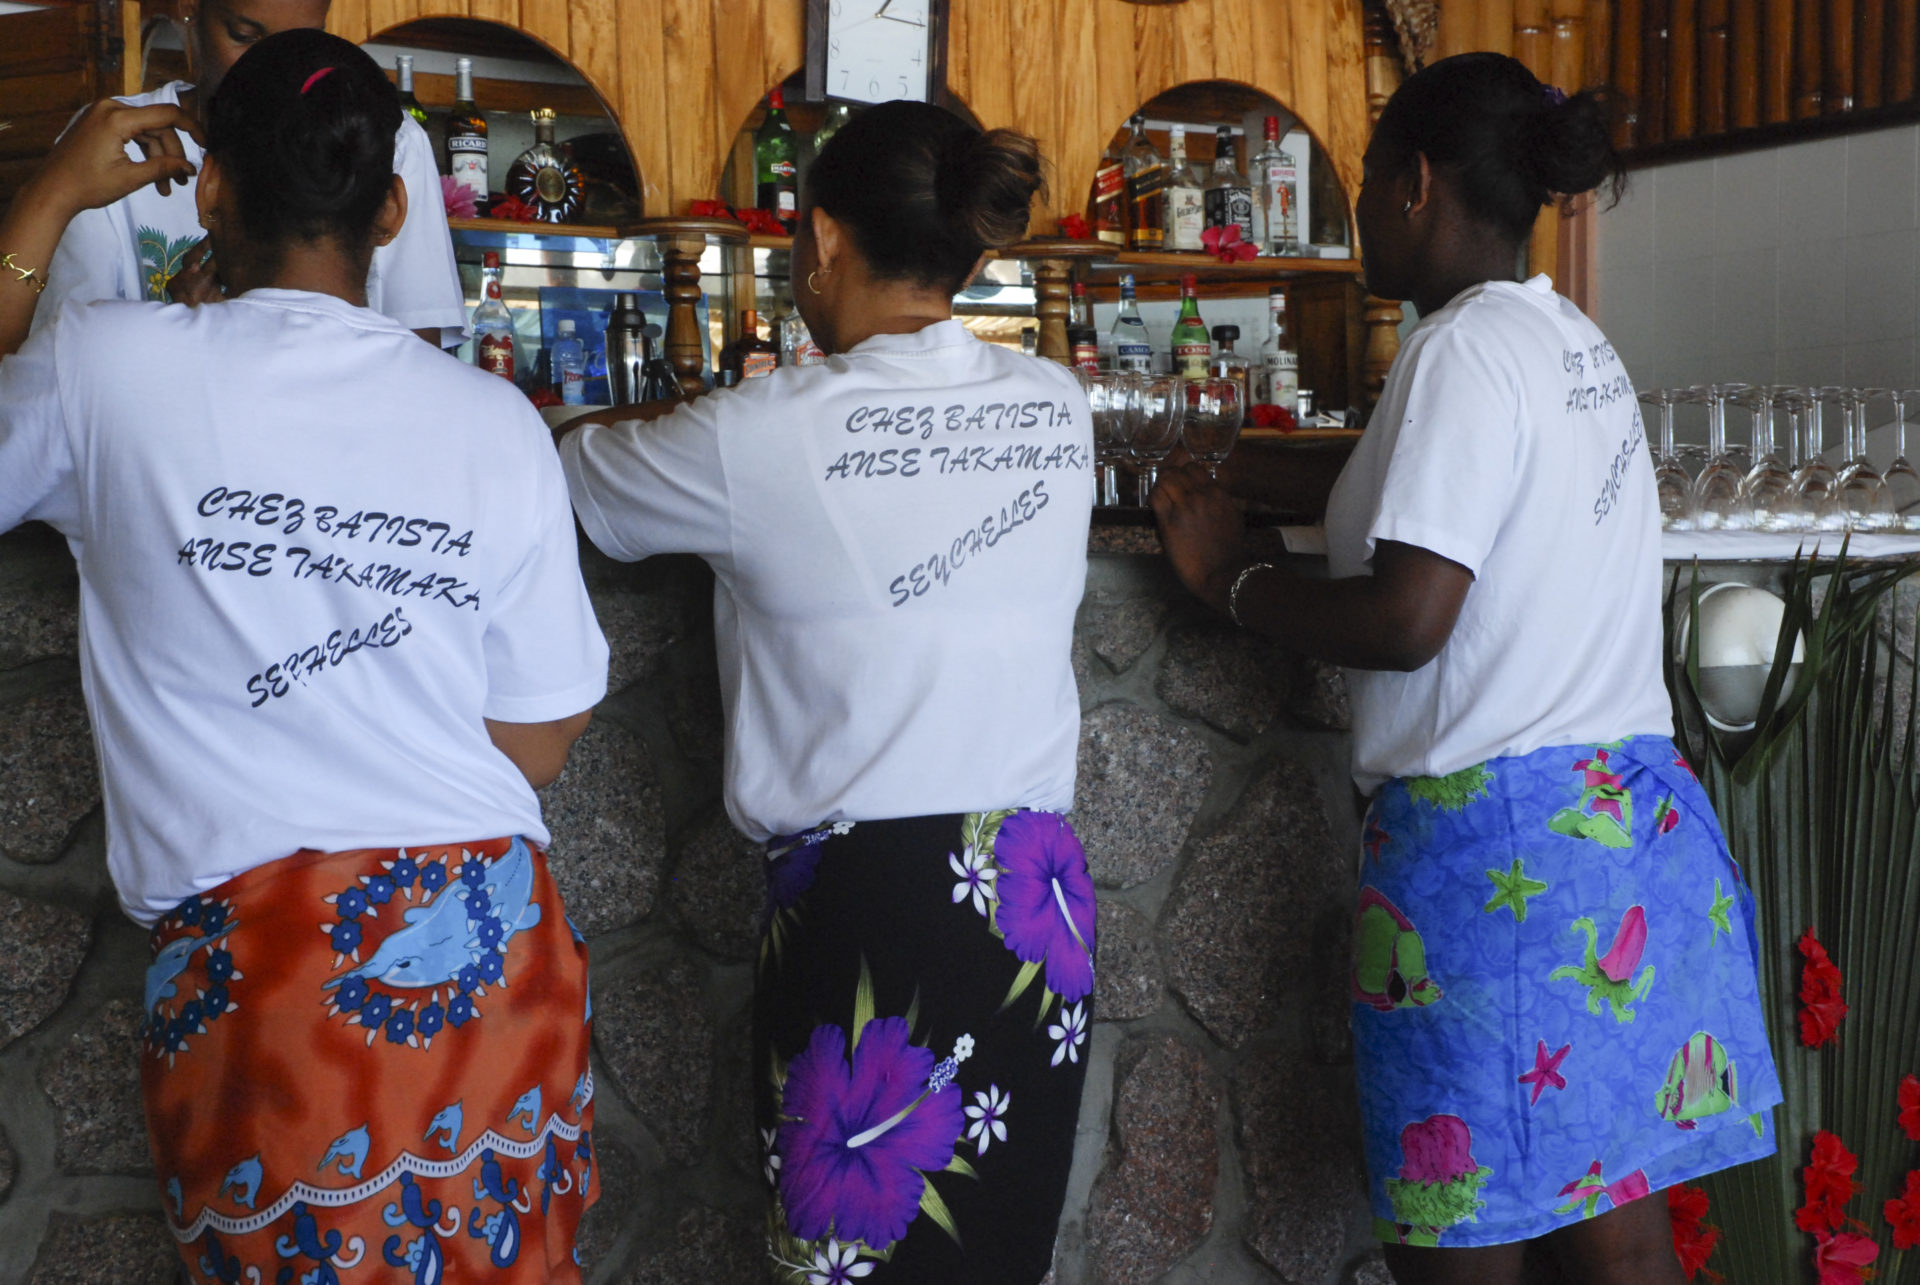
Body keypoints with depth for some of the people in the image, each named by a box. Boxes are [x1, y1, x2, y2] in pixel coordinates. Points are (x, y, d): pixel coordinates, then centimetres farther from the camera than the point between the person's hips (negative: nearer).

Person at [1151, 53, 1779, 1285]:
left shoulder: (1467, 349, -12)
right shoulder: (1575, 340, 16)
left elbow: (1405, 621, -19)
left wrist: (1232, 574, -5)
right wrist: (1326, 489, 23)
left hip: (1502, 843, -9)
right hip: (1632, 818, 9)